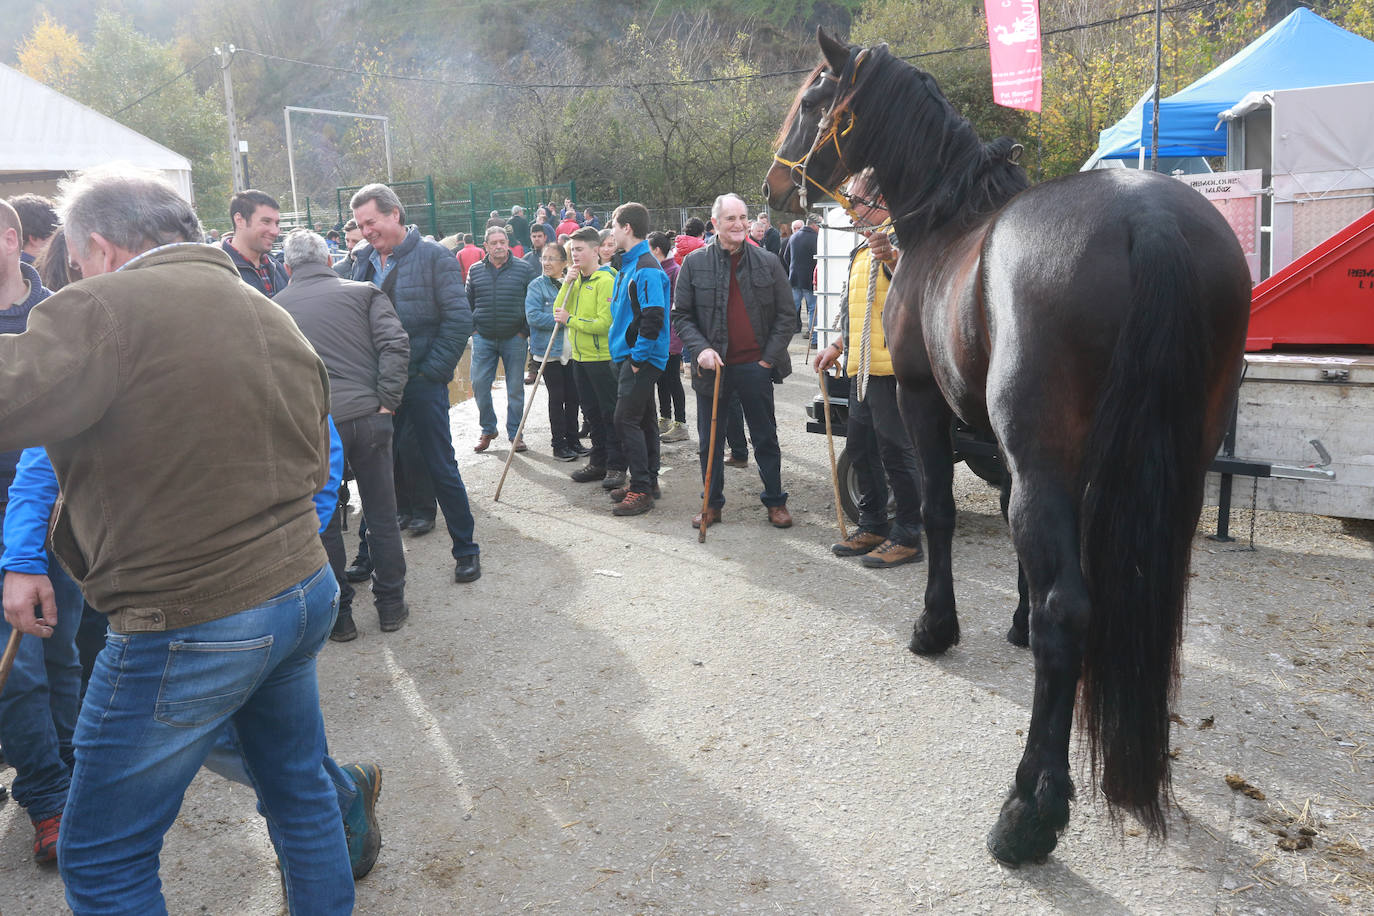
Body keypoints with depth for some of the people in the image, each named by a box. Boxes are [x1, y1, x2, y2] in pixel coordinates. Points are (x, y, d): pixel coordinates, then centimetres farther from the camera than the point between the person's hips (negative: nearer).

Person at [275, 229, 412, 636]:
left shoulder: (274, 307, 10)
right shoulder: (364, 292, 7)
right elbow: (395, 345, -7)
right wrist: (386, 401, -6)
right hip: (368, 416, 1)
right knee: (382, 515, 13)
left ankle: (339, 615, 20)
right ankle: (391, 606, 22)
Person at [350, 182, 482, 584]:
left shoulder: (433, 257, -7)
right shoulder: (364, 262, 11)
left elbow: (458, 319, -12)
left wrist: (431, 371, -15)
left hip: (422, 383, -6)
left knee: (441, 469, 1)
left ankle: (466, 549, 15)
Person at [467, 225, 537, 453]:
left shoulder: (524, 269, 0)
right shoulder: (475, 271, 7)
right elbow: (468, 303, 15)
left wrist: (525, 332, -3)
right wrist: (473, 329, 5)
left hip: (514, 338, -2)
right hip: (483, 338, 2)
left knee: (515, 388, 3)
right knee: (479, 385, -2)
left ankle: (515, 433, 15)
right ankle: (487, 429, 15)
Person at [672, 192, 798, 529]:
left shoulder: (768, 262, 1)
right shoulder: (694, 263, 0)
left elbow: (786, 315, 4)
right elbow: (681, 315, 3)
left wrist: (769, 357, -4)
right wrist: (701, 348, -13)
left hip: (756, 366, 0)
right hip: (712, 366, 0)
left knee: (766, 438, 10)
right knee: (710, 441, 10)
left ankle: (775, 501, 24)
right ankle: (712, 503, 25)